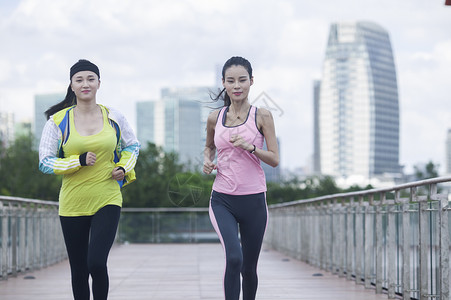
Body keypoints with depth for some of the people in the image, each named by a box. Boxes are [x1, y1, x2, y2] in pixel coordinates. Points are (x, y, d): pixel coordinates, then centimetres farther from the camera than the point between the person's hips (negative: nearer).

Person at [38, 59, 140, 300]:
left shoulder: (114, 118, 3)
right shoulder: (58, 121, -2)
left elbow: (132, 146, 20)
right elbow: (45, 162, -2)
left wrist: (124, 168, 1)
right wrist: (79, 161, -14)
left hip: (107, 201, 0)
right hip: (73, 205, 1)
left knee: (97, 263, -18)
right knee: (79, 271, 8)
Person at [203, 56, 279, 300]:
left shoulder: (262, 116, -2)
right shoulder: (215, 118, 5)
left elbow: (274, 159, -3)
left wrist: (250, 147, -20)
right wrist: (207, 160, 2)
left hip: (253, 200, 0)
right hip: (222, 200, 0)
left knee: (249, 268, 11)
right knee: (234, 258, -23)